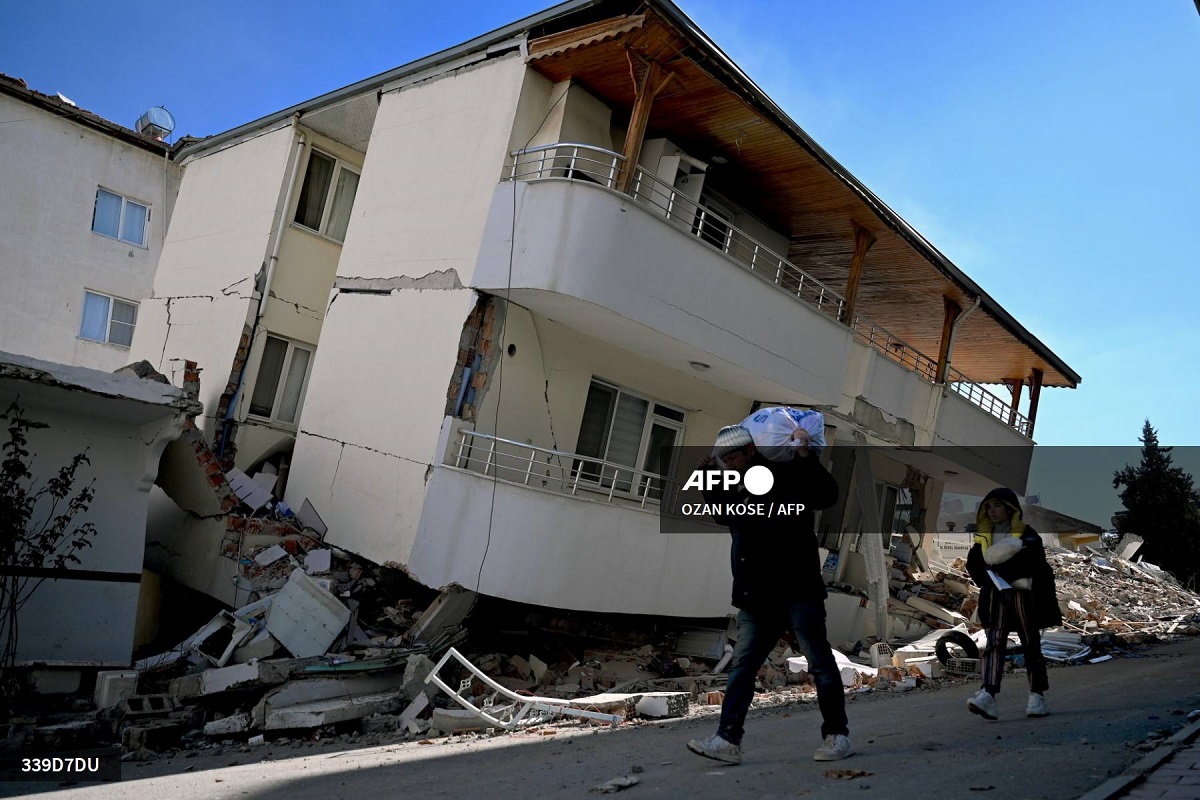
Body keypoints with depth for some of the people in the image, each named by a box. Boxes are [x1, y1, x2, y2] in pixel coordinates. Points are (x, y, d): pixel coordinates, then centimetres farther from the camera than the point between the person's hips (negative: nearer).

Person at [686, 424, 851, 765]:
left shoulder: (786, 475, -6)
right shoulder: (738, 489, 16)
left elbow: (827, 494, -18)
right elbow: (723, 516, 34)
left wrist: (806, 456, -24)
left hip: (797, 591, -7)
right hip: (756, 597, 7)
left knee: (819, 662, 2)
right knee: (741, 665, 2)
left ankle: (837, 735, 14)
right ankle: (728, 740, 4)